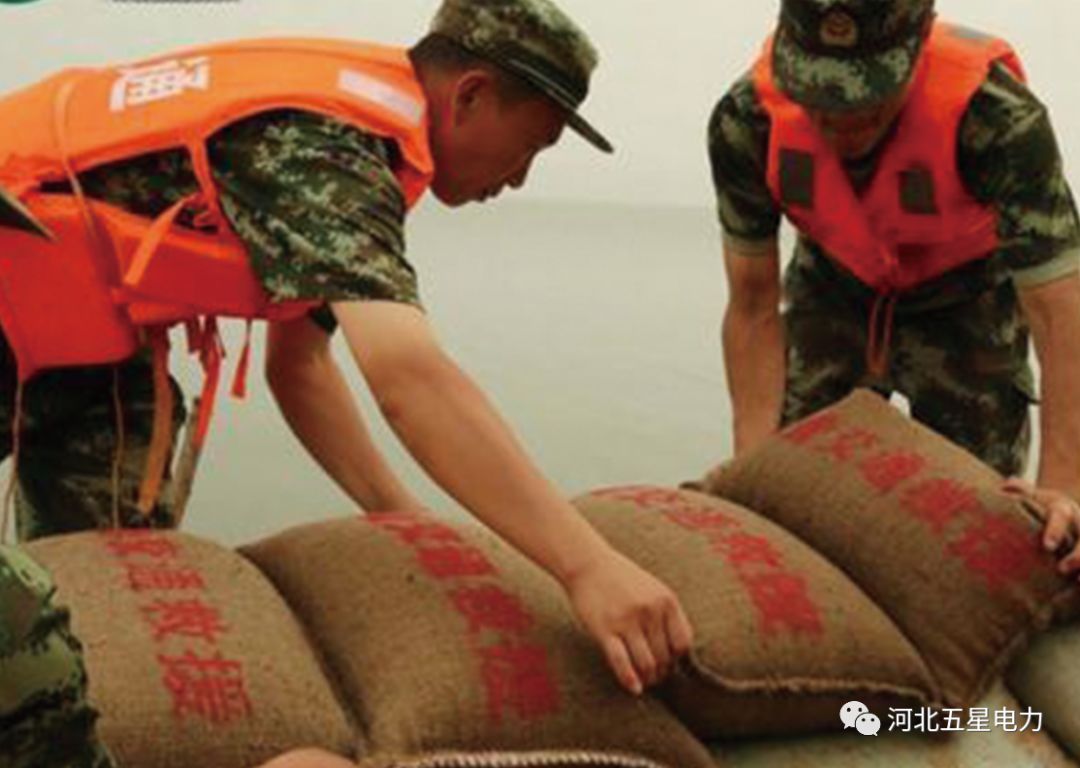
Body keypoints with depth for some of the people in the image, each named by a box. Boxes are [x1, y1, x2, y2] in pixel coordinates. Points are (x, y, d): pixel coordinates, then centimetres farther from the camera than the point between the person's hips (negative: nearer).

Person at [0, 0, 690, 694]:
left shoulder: (343, 104, 2)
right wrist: (586, 565, -45)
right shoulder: (322, 143, -27)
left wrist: (402, 516, -2)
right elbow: (409, 377, -42)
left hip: (78, 332, 8)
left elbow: (298, 361, 6)